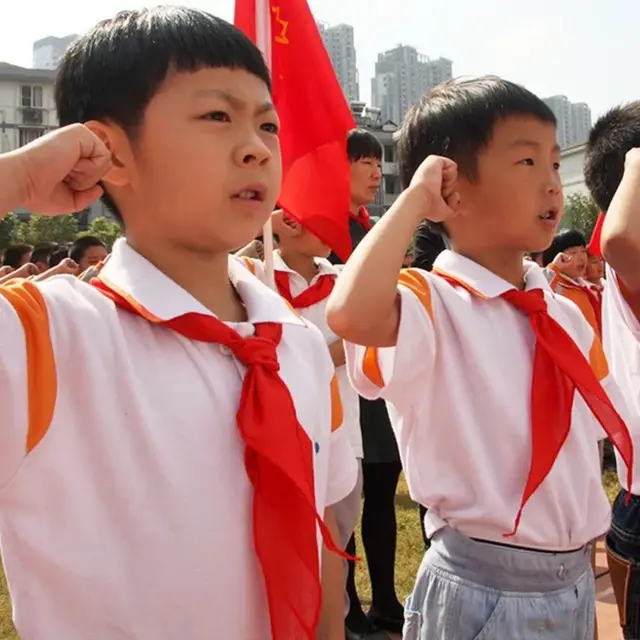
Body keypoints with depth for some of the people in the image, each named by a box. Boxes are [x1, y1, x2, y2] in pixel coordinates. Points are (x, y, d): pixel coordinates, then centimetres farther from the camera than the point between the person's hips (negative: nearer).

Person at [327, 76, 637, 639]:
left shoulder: (566, 316, 4)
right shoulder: (432, 304, -17)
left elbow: (591, 439, 12)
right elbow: (350, 314, -40)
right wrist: (415, 198, -26)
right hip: (483, 590, -6)